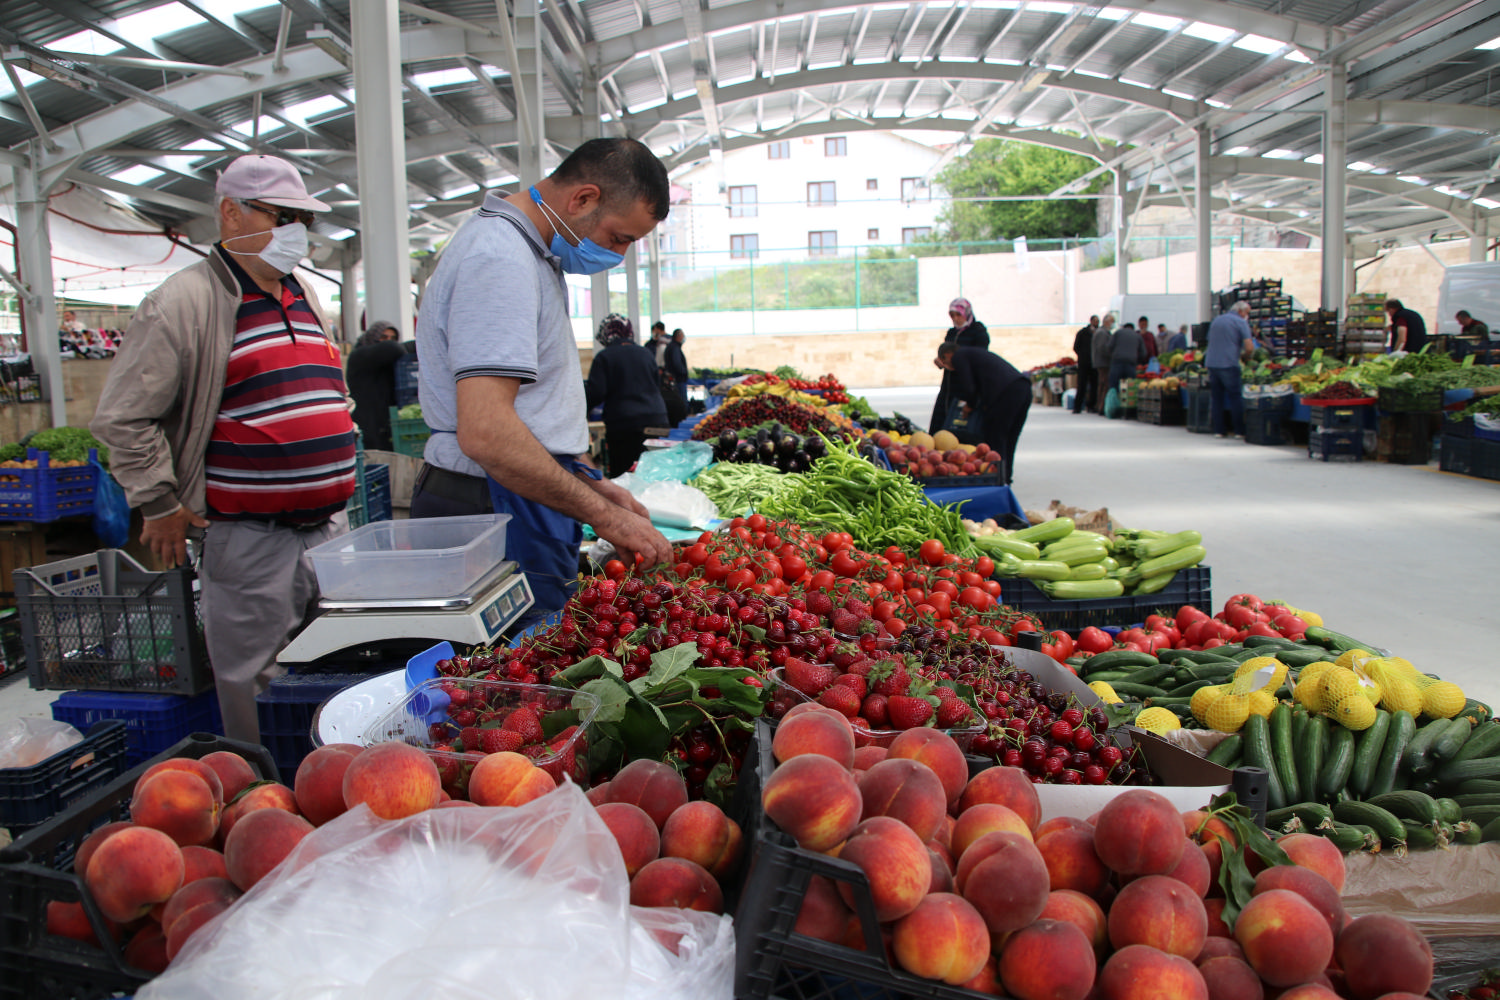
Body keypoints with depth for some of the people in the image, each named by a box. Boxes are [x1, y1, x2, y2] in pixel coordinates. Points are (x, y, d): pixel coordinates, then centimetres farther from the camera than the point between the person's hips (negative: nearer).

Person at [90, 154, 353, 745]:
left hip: (328, 526, 7)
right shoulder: (185, 301, -8)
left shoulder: (306, 300, 15)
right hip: (249, 537, -7)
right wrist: (161, 506, -8)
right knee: (253, 687, 1)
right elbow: (121, 417, -9)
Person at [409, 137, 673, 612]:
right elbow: (485, 433, -29)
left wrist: (594, 484, 15)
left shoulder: (528, 252, 16)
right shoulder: (500, 259, -19)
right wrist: (605, 516, -23)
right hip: (495, 512, -10)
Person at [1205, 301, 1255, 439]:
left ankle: (1218, 430, 9)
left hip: (1211, 363, 6)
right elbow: (1250, 347, -11)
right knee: (1235, 397, 1)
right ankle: (1239, 431, 1)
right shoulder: (1241, 323, -2)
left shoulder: (1216, 320, 18)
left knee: (1216, 398, 10)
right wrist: (1245, 357, 9)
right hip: (1229, 364, -5)